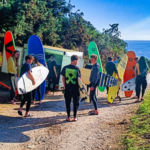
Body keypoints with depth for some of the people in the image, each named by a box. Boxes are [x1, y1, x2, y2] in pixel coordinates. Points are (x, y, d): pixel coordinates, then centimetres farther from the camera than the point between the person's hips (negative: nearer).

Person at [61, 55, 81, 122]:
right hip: (75, 88, -2)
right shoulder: (77, 68, -8)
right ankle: (75, 117, 14)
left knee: (68, 102, 11)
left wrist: (64, 86, 11)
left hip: (67, 88, 2)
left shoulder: (65, 68, -1)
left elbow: (63, 78, 2)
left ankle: (68, 117, 14)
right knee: (76, 102, 11)